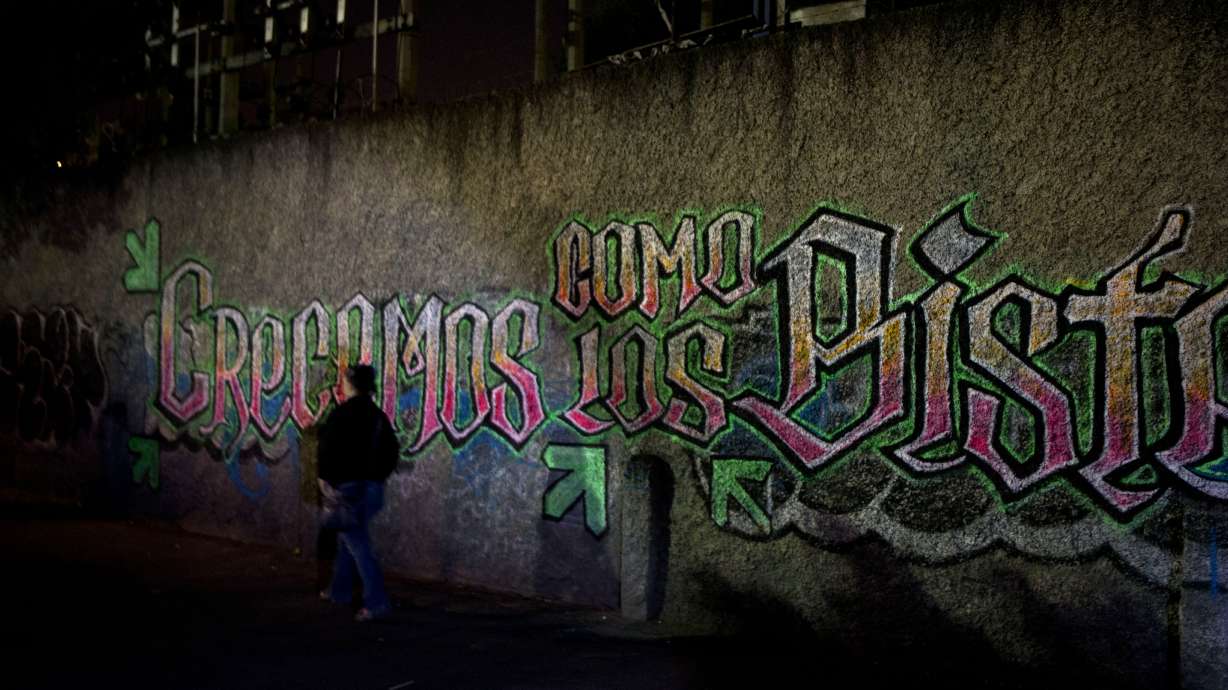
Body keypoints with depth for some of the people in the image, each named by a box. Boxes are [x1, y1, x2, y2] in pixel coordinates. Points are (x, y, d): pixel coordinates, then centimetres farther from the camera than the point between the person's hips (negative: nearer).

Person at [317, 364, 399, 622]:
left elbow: (329, 450, -17)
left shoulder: (342, 414, -14)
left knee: (357, 544, -6)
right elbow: (391, 452, 11)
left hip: (346, 486, -8)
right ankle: (340, 590, 34)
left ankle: (376, 602, -11)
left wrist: (326, 477, -3)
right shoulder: (377, 415, 8)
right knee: (347, 539, 22)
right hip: (371, 487, 8)